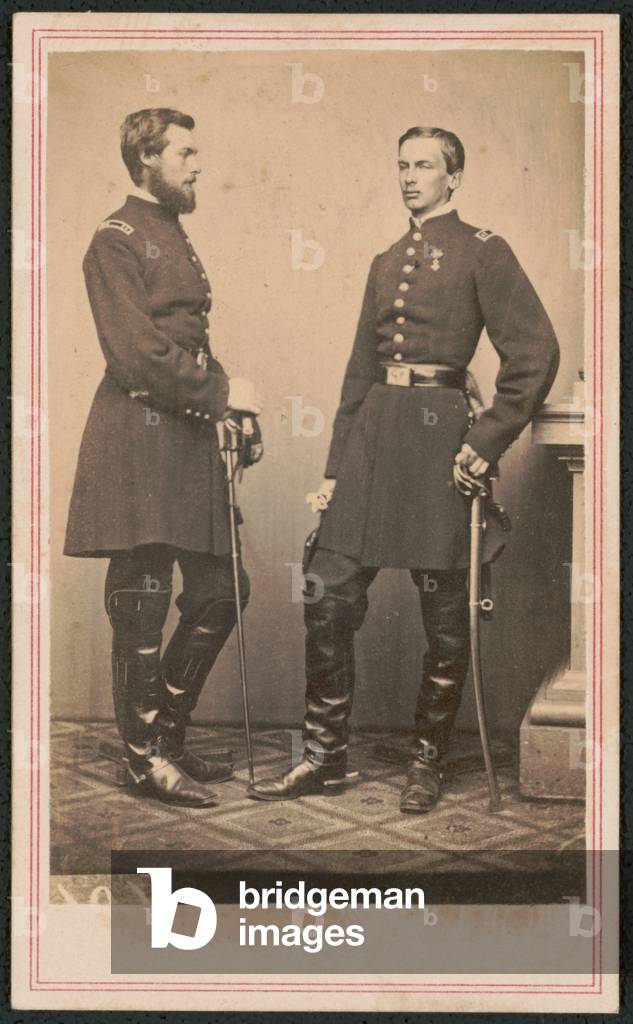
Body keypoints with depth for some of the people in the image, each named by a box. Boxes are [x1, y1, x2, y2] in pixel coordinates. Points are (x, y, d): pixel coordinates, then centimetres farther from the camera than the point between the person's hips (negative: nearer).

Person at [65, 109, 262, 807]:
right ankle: (146, 760, 9)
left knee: (220, 590, 9)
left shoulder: (174, 238, 21)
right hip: (140, 441, -9)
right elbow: (138, 353, -17)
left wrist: (226, 398, 7)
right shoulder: (117, 241, -7)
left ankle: (164, 733, 23)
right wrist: (221, 392, -12)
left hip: (187, 435, 9)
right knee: (141, 603, -2)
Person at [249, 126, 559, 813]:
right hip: (372, 429, 6)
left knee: (444, 612, 2)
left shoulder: (483, 252, 1)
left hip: (437, 429, -6)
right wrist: (336, 466, 14)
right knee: (328, 595, 1)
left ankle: (427, 762, 17)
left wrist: (487, 441, -12)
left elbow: (536, 352, -7)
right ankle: (324, 757, 12)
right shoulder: (386, 262, 19)